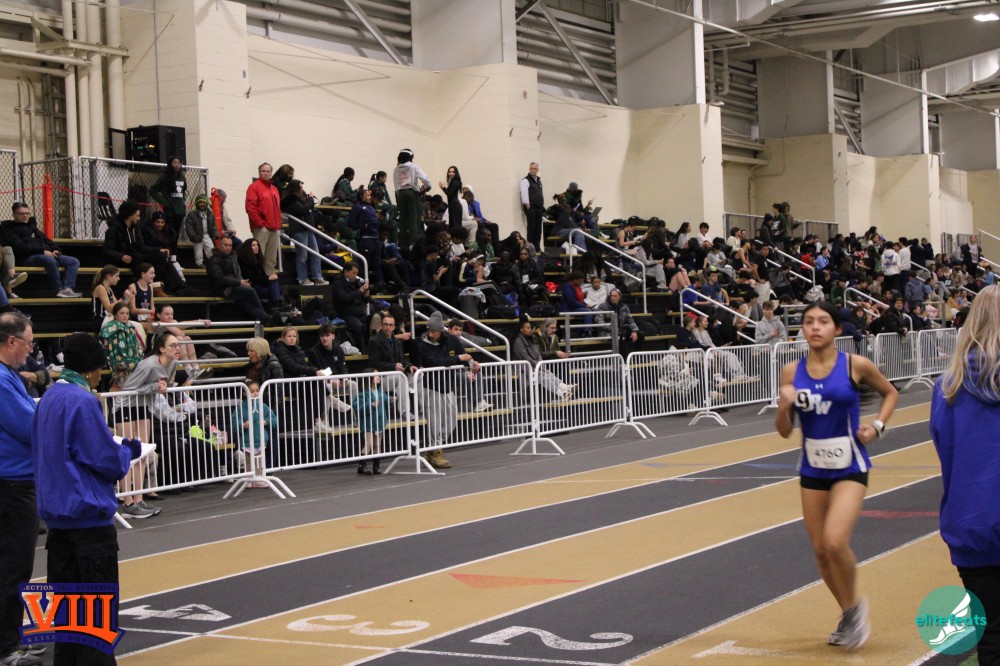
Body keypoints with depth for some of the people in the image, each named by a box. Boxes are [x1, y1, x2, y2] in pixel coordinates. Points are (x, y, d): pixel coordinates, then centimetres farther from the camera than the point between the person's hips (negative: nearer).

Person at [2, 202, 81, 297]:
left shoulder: (32, 225, 30)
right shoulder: (9, 229, 6)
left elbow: (45, 239, 27)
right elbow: (20, 247, -10)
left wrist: (55, 249, 3)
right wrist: (42, 251, -19)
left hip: (47, 254, 8)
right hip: (28, 257, -8)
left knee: (74, 261, -9)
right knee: (50, 260, -40)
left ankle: (68, 288, -30)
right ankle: (59, 290, -34)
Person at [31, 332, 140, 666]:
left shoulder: (49, 397, 10)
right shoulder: (82, 401, -16)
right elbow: (108, 461, -17)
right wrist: (129, 451, 4)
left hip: (56, 512, 9)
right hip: (88, 513, -9)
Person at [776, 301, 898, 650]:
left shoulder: (855, 365, -8)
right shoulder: (792, 371, -1)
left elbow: (890, 392, 11)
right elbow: (784, 431, 3)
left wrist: (877, 426, -5)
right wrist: (784, 406, -17)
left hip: (849, 468, -4)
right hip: (812, 469, 4)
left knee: (835, 542, -21)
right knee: (820, 550, 9)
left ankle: (855, 605, 6)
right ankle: (849, 616, 32)